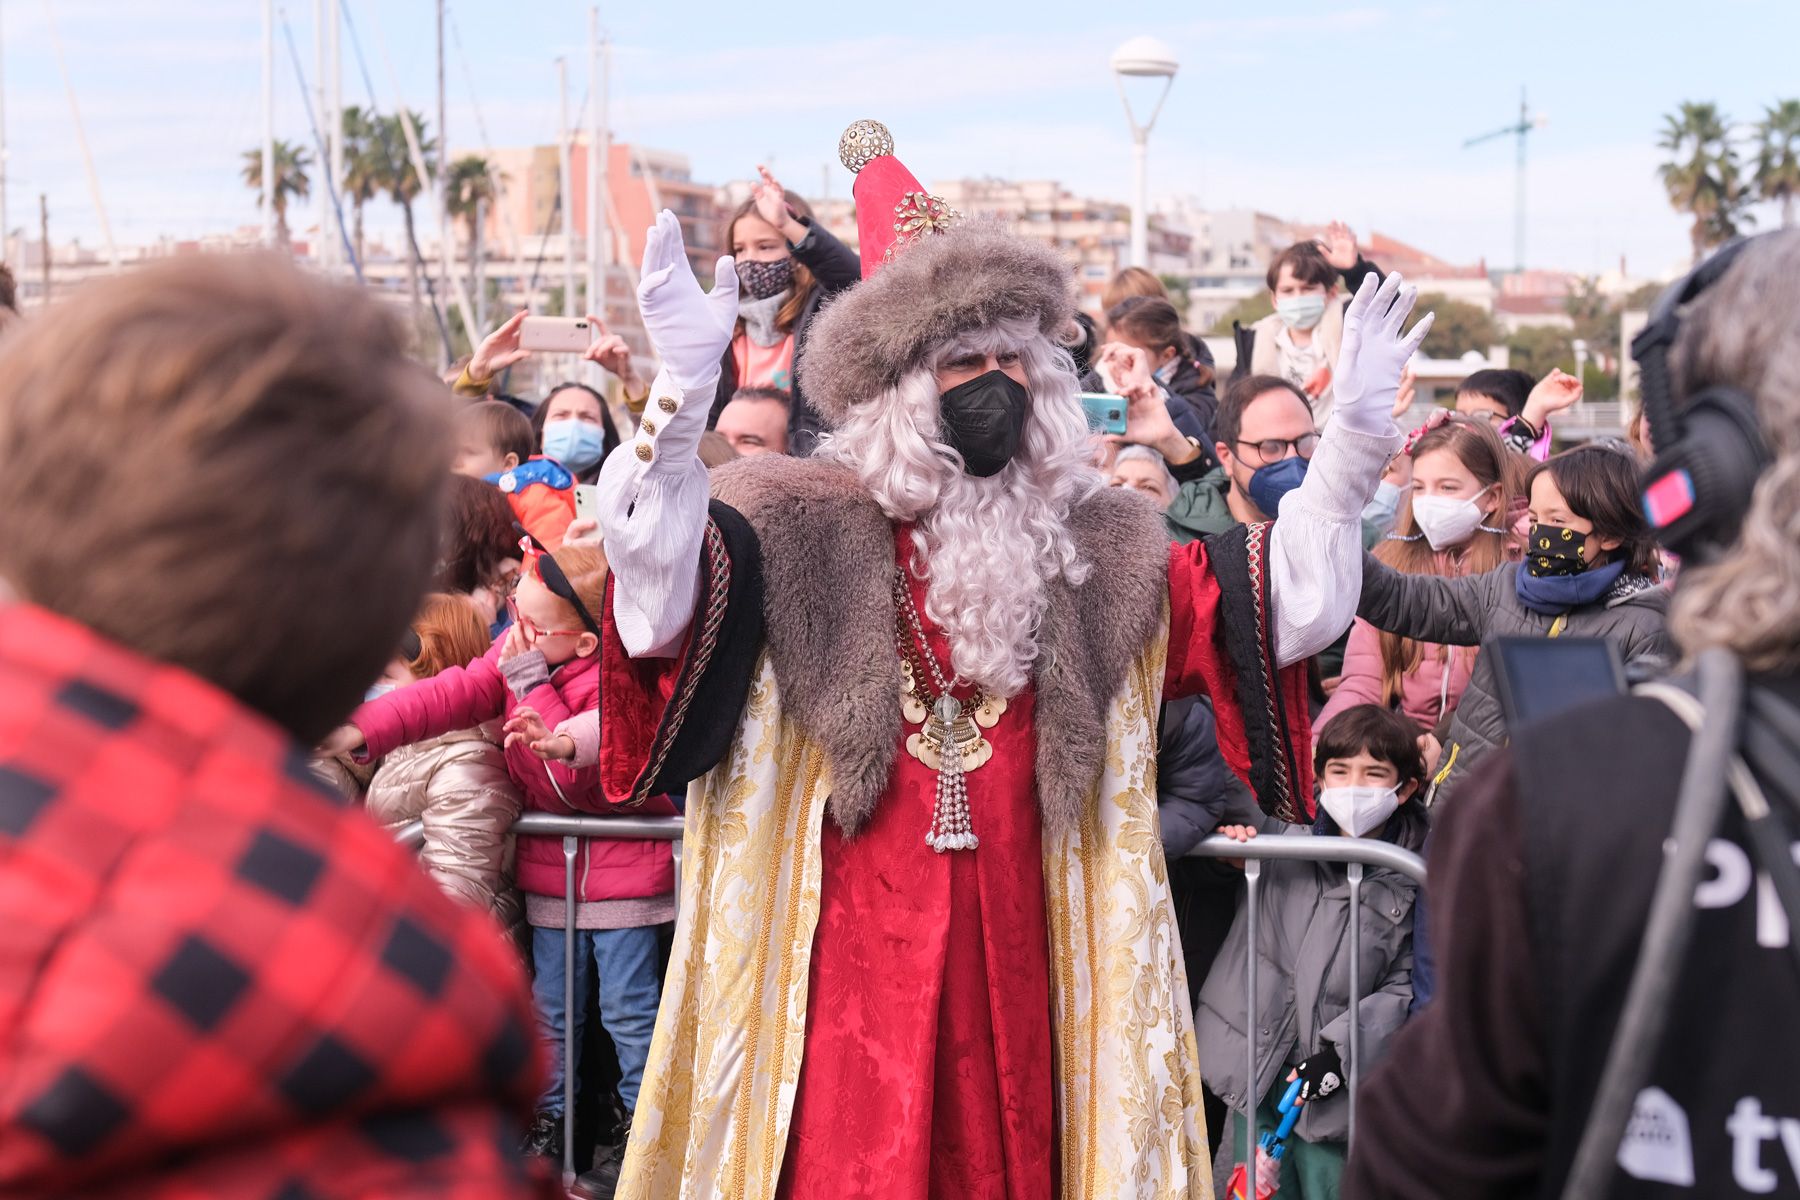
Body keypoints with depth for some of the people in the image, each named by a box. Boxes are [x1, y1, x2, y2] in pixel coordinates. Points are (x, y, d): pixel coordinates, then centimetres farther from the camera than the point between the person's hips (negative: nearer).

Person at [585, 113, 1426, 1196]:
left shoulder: (1098, 550, 10)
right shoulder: (798, 534, -2)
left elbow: (1276, 605, 7)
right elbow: (662, 594, -19)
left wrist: (1355, 440, -5)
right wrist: (683, 395, -34)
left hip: (1022, 972, 3)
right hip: (849, 973, -3)